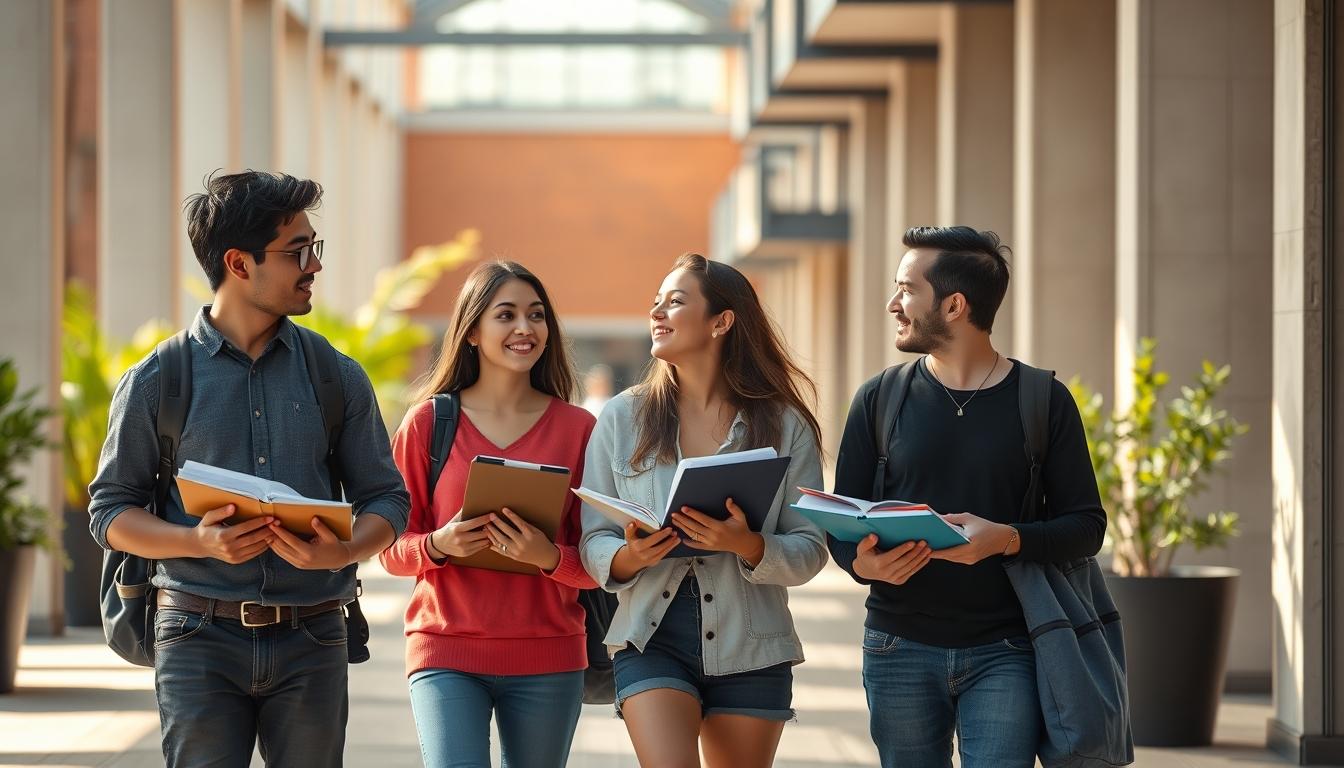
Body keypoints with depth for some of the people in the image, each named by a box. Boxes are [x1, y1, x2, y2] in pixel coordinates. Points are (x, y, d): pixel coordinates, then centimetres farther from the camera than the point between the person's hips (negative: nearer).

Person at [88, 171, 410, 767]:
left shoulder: (338, 379, 10)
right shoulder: (156, 382, 3)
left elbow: (386, 499, 10)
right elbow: (110, 511, 4)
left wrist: (343, 551, -12)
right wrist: (201, 543, -14)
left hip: (311, 645, 2)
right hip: (200, 640, -2)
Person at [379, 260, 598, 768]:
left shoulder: (577, 428, 4)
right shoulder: (429, 422, 2)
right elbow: (391, 549, 6)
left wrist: (548, 555, -17)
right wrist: (437, 546, -15)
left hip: (548, 659, 2)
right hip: (447, 652, -2)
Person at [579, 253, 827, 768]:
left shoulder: (785, 426, 2)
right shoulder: (623, 418, 5)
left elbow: (811, 550, -1)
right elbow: (591, 541, 4)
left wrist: (749, 546, -21)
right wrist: (628, 557, -18)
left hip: (749, 648, 1)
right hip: (653, 637, -1)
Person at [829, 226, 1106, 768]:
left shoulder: (1044, 402, 1)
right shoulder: (880, 400, 7)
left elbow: (1086, 525, -1)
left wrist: (1006, 539, -20)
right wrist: (862, 563, -16)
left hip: (1003, 653, -2)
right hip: (901, 649, 2)